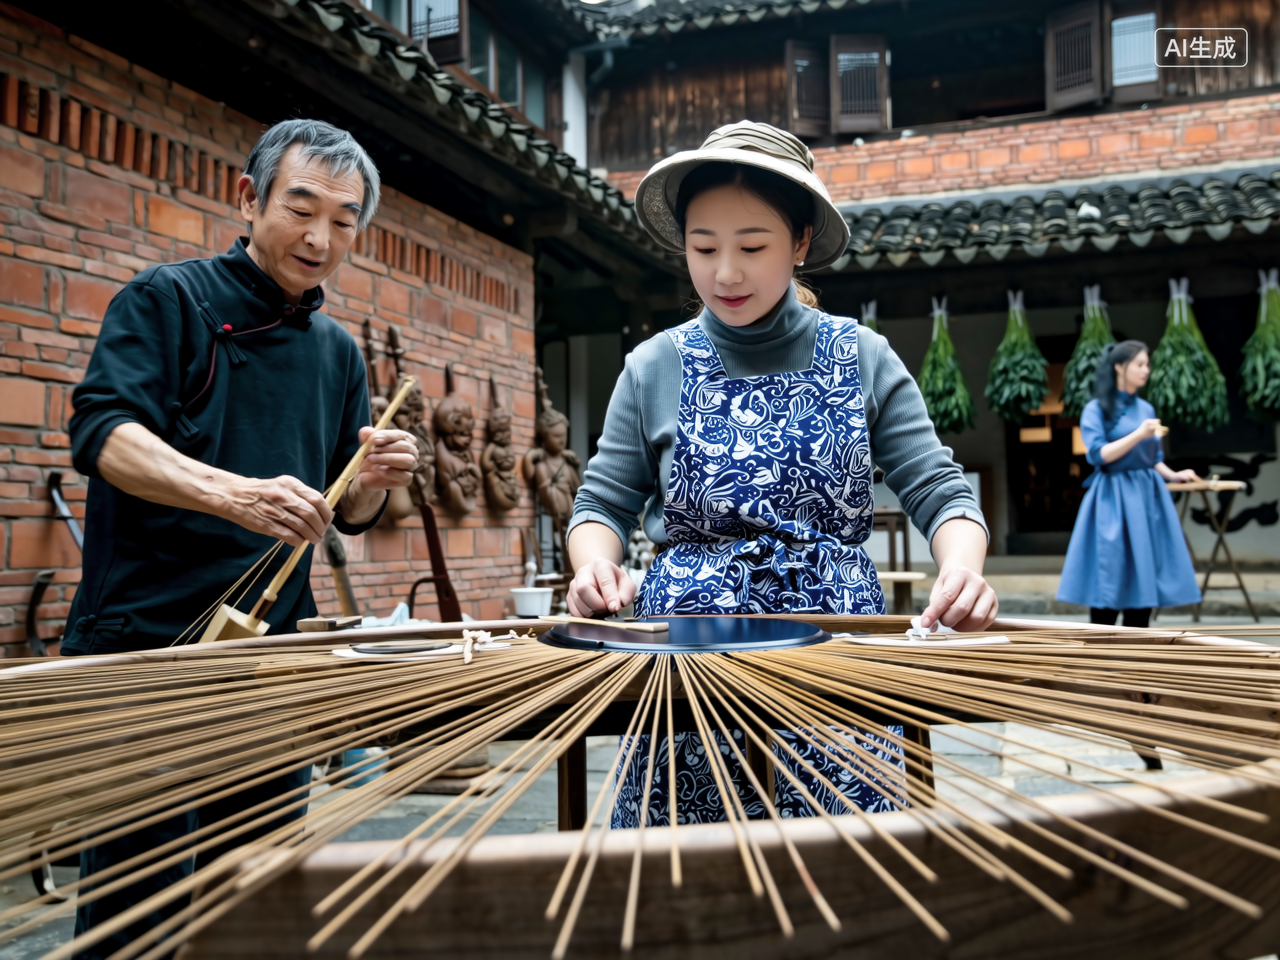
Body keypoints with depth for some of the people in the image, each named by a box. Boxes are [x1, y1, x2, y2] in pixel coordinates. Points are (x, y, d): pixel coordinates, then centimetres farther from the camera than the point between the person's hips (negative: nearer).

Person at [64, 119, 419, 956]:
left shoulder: (339, 351, 14)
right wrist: (236, 494, -33)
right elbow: (103, 433, -17)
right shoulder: (168, 299, -1)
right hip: (148, 643, -5)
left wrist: (374, 482, -7)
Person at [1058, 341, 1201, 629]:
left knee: (1145, 578, 5)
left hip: (1148, 497, 6)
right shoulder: (1096, 409, -4)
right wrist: (1139, 435, -22)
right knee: (1110, 579, -6)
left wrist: (1173, 475, 1)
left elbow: (1153, 458, 18)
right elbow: (1099, 455, -15)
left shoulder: (1146, 408, 13)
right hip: (1113, 500, -6)